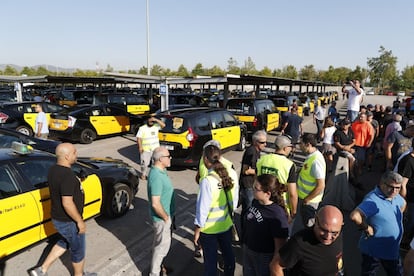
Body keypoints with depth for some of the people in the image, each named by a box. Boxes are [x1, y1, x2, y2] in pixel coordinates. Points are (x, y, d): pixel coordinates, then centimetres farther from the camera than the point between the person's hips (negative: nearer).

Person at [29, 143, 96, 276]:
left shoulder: (53, 170, -1)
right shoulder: (67, 176, -31)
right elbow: (67, 203, -31)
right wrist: (79, 221, -21)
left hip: (57, 217, 9)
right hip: (68, 221, -9)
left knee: (64, 243, 31)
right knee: (78, 250, 14)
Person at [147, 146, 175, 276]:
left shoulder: (161, 170, 1)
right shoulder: (156, 177, -30)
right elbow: (155, 204, -31)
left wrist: (168, 215, 15)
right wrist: (166, 217, -17)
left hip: (166, 214, 9)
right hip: (162, 218, -9)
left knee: (161, 243, 25)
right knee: (162, 246, 8)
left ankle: (158, 265, 44)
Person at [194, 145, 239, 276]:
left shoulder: (207, 181, -29)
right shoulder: (232, 174, -12)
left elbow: (203, 208, -21)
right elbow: (235, 198, -1)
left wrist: (197, 229, -8)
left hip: (209, 229, -5)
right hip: (226, 225, 5)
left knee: (210, 260, 16)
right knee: (228, 253, 27)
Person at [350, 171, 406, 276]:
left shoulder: (395, 196, -2)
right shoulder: (373, 200, -31)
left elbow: (403, 204, 24)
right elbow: (354, 216, -46)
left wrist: (397, 221, 13)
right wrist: (366, 228, -29)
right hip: (373, 250, -8)